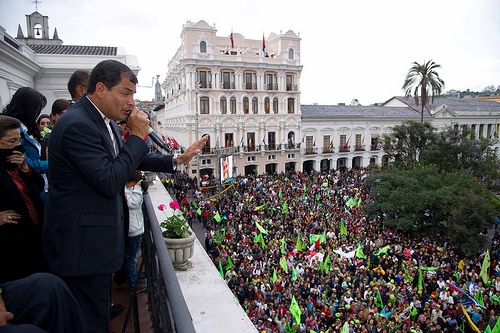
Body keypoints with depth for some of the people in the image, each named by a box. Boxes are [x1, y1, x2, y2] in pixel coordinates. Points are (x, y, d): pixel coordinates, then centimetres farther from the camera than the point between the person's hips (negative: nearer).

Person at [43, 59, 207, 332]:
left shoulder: (104, 120, 8)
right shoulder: (77, 125, -23)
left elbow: (129, 159, 18)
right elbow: (109, 181, -27)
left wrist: (175, 160, 10)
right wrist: (138, 136, -20)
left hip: (96, 240, 10)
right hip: (83, 246, -10)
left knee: (100, 310, 24)